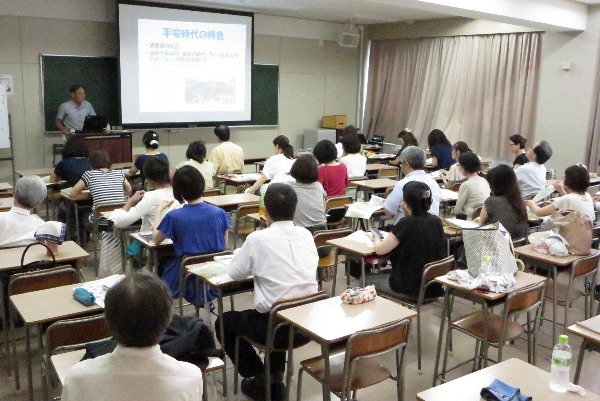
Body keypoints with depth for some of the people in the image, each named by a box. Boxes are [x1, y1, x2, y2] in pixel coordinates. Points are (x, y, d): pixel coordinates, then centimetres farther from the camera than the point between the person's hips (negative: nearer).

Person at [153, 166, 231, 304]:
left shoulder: (174, 217, -17)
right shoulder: (219, 213, -10)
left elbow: (156, 240, 2)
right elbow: (224, 246, 3)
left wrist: (159, 211, 13)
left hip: (188, 282, -3)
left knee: (163, 264, 31)